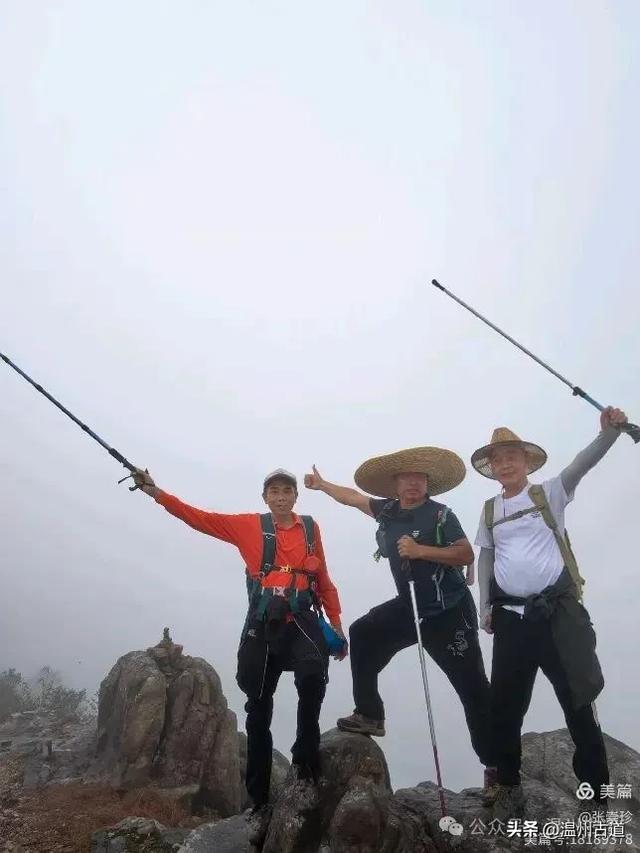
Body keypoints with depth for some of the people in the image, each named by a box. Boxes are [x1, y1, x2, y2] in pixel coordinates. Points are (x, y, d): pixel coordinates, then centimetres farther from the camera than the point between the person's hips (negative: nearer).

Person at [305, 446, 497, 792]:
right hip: (409, 607, 7)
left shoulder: (440, 514, -15)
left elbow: (466, 554, -21)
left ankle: (496, 766, 9)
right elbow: (354, 497, 17)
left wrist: (420, 550, -28)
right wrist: (321, 484, 29)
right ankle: (370, 716, 21)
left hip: (449, 614, -7)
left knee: (473, 689, -3)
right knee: (362, 634, 11)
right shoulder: (388, 510, 2)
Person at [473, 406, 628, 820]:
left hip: (558, 610, -3)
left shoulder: (549, 494, 0)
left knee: (579, 699, 6)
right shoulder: (489, 510, 10)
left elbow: (581, 465, -18)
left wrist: (608, 432, -35)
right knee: (505, 704, 10)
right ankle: (510, 786, 28)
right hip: (510, 616, 4)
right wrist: (485, 606, 9)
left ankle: (598, 790, 24)